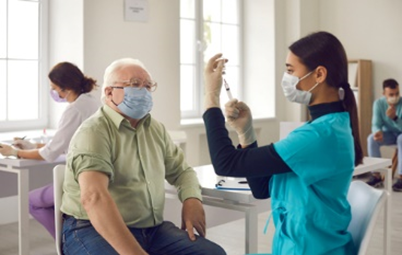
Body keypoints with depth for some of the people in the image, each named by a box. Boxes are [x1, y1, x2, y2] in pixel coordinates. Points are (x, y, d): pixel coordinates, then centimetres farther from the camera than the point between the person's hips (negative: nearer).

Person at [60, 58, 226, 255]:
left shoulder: (156, 129, 11)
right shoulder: (93, 132, -14)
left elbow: (182, 171, 21)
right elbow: (93, 197, -29)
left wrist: (192, 199, -3)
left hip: (152, 229, 6)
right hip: (95, 230, -6)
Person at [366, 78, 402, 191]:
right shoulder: (378, 103, -13)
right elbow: (376, 124, -16)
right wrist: (378, 131, -41)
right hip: (389, 134, 3)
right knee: (371, 138, -26)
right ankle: (376, 176, -20)